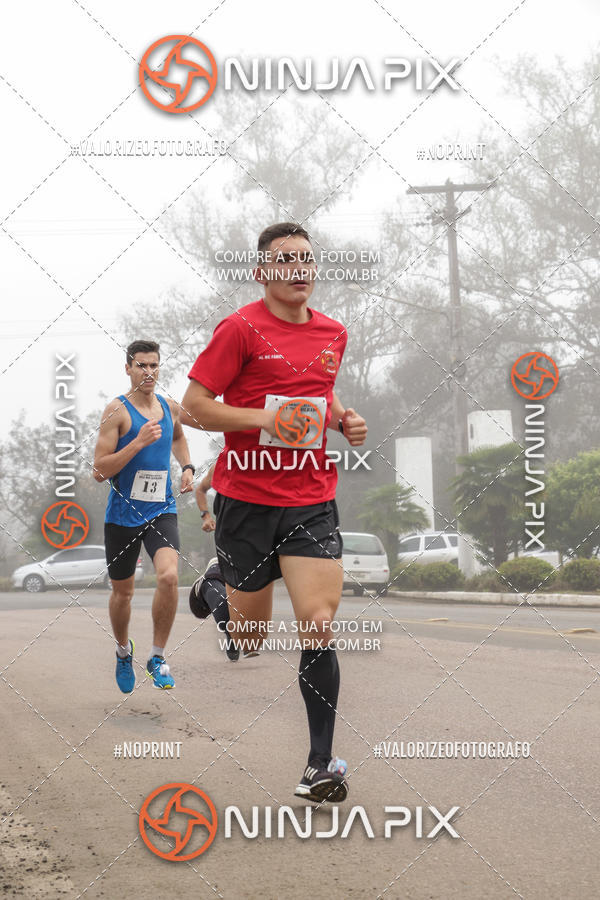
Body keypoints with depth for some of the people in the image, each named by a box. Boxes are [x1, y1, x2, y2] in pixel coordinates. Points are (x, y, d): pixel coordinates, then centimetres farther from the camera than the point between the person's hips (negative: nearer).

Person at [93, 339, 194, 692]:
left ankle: (158, 657, -7)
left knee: (169, 576, -23)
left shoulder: (171, 407, 6)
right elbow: (100, 471, -15)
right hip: (122, 514, -2)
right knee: (123, 592, 12)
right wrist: (139, 442, -23)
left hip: (161, 511, 2)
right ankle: (124, 650, 42)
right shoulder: (117, 410, -10)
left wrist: (187, 467, 15)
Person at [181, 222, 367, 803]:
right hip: (245, 499, -3)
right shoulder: (241, 329, -7)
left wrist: (343, 420, 9)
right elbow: (193, 408, -8)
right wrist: (265, 417, -19)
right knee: (249, 635, 5)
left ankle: (320, 764, -5)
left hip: (313, 501, 3)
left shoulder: (333, 333, 11)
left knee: (318, 627, -11)